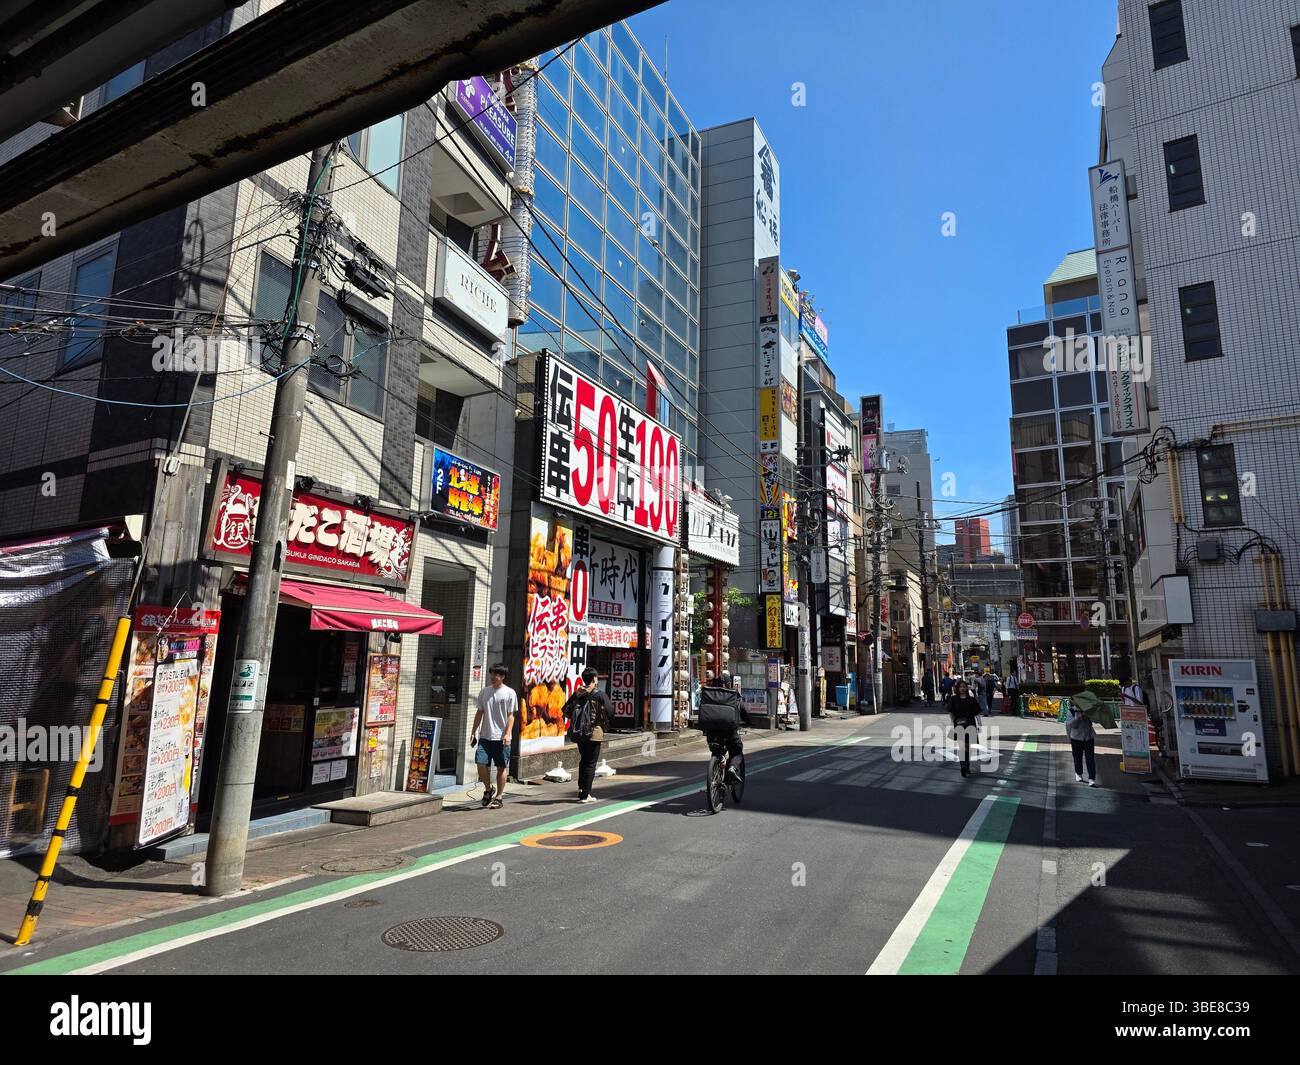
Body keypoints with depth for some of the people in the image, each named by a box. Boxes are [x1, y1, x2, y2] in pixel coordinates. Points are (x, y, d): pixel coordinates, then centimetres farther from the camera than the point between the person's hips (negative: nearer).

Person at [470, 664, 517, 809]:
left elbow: (510, 716, -4)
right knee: (481, 763, -6)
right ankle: (488, 789, 19)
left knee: (501, 767, 3)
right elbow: (480, 713, 14)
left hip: (501, 738, -3)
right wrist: (473, 732, 10)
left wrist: (507, 734, -14)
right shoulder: (484, 692, 9)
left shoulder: (509, 693, -3)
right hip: (485, 736, 3)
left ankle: (498, 797, 15)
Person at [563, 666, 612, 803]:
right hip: (594, 733, -5)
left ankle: (581, 788, 23)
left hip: (578, 734, 5)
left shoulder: (577, 694, 3)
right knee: (590, 763, 2)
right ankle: (585, 795, 2)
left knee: (583, 761, 21)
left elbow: (566, 711, 6)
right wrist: (604, 725, 7)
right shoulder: (600, 695, -11)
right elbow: (609, 714, -12)